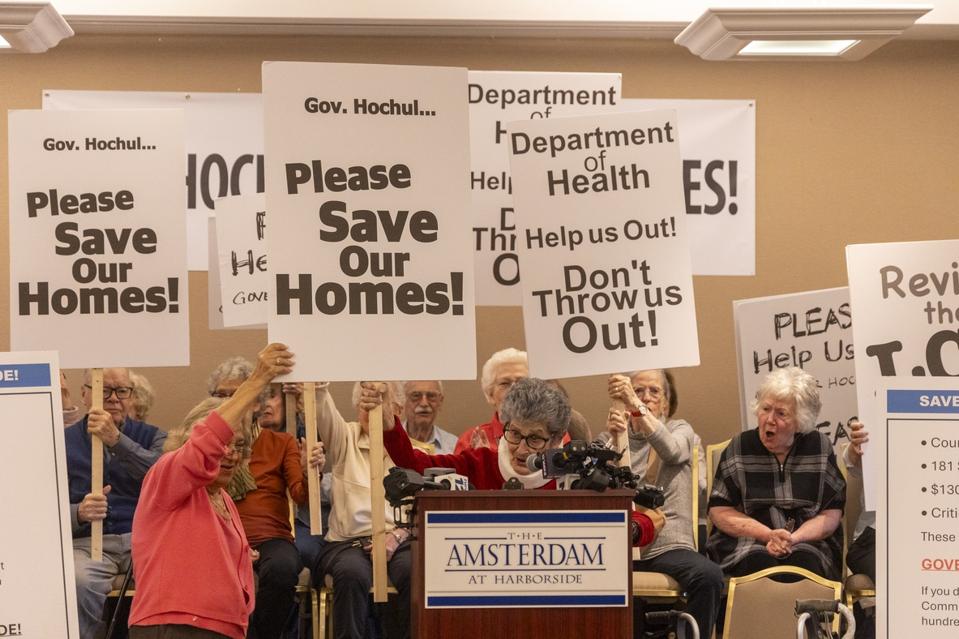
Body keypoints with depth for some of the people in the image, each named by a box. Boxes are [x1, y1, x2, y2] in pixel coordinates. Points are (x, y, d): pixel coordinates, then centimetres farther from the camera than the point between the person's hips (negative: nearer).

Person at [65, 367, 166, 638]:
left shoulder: (152, 437, 15)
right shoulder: (63, 443, 14)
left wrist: (116, 439, -17)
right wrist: (79, 512, -15)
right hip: (88, 542, 0)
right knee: (79, 582, -36)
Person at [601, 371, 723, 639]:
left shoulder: (681, 430, 14)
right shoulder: (610, 437, 17)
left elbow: (671, 450, -12)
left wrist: (635, 405, -27)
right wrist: (612, 437, -22)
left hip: (668, 544, 0)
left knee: (709, 576, -31)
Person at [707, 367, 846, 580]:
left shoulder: (820, 447, 6)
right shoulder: (740, 447, 5)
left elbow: (832, 515, 3)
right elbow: (719, 511, 2)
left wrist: (792, 539, -15)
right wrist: (768, 535, -11)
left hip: (807, 542, 1)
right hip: (747, 544, 0)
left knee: (804, 562, -32)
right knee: (761, 563, -33)